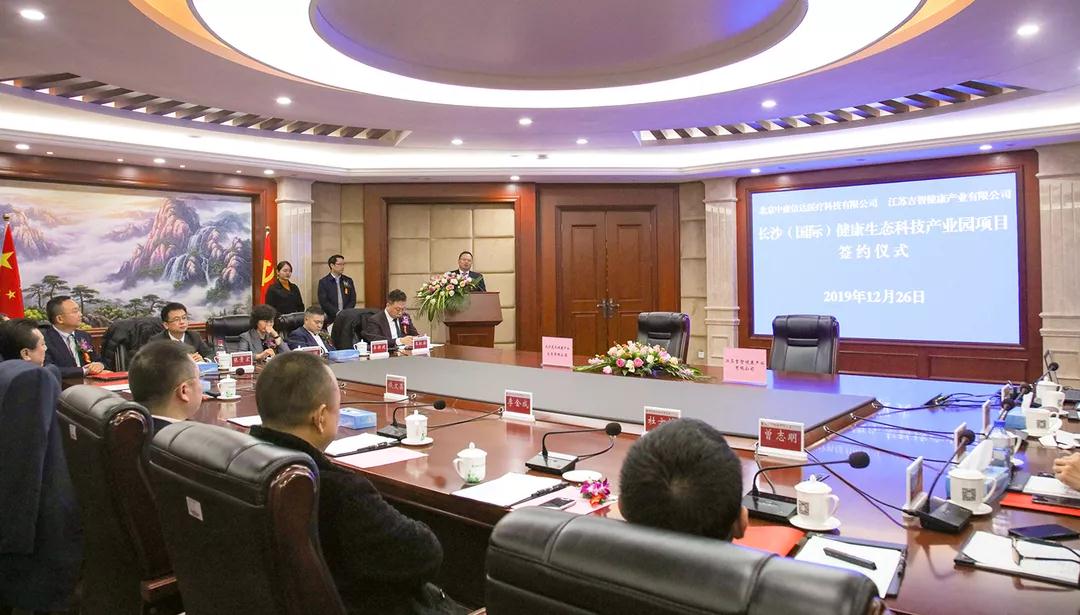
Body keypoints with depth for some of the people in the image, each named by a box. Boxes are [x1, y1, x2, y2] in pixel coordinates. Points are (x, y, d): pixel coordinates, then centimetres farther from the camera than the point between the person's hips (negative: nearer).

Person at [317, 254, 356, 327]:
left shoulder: (348, 281, 12)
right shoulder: (323, 282, 2)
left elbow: (353, 300, 9)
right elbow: (324, 302, -5)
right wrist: (338, 313, -14)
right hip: (331, 319, -2)